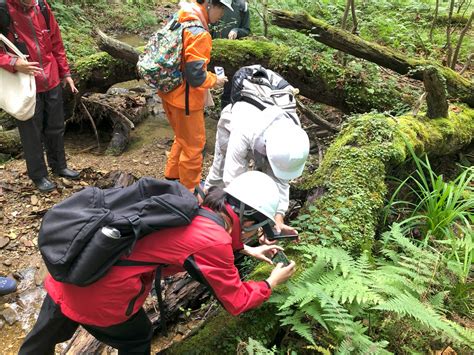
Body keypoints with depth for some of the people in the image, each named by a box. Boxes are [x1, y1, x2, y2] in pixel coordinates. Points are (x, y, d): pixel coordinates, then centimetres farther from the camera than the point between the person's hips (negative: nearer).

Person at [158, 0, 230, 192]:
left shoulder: (180, 19, 5)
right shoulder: (199, 33, -25)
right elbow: (196, 75, -28)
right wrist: (215, 81, -10)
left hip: (170, 92, 9)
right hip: (184, 98, -9)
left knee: (182, 138, 26)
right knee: (193, 145, 7)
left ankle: (172, 177, 41)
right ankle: (189, 191, 21)